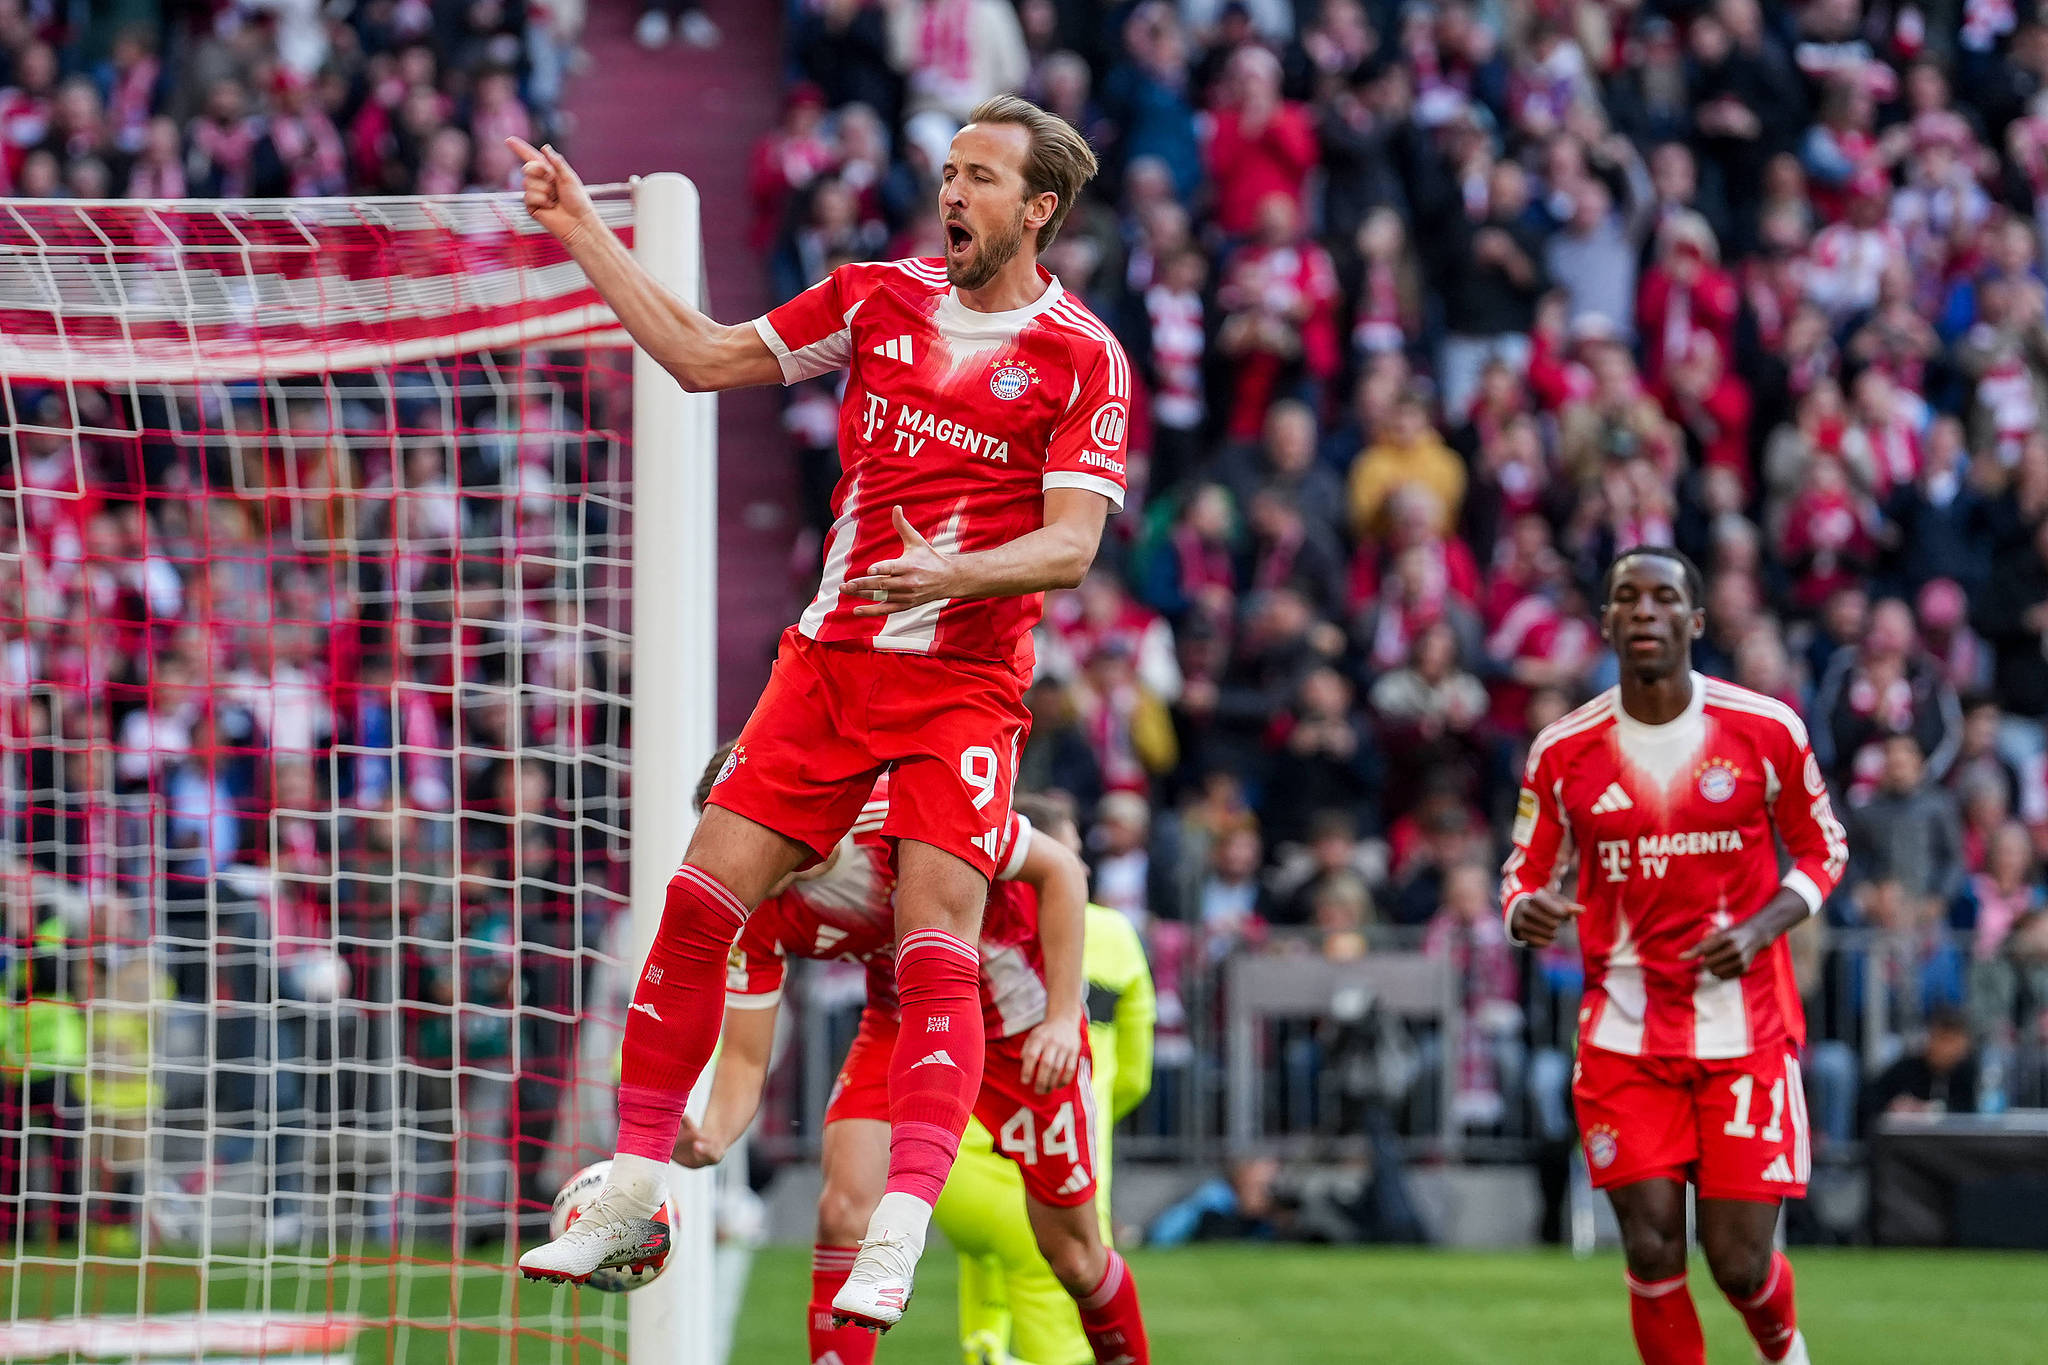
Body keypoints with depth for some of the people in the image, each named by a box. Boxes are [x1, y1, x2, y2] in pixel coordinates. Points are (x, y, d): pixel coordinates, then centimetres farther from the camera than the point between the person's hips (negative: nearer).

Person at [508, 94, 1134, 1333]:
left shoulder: (1082, 359, -4)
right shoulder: (875, 298, 9)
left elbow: (1071, 544, -12)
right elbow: (703, 356, 16)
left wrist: (955, 573, -30)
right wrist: (583, 233, 13)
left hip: (965, 684, -4)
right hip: (830, 661, 4)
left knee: (934, 952, -15)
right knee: (700, 902, -3)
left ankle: (898, 1234, -16)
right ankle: (635, 1193, 6)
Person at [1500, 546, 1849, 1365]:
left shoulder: (1768, 731, -4)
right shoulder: (1563, 752, -1)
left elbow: (1823, 851, 8)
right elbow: (1525, 870, 8)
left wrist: (1761, 928, -11)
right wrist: (1526, 912, -17)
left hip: (1746, 1029, -1)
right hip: (1624, 1041, 1)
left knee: (1739, 1262, -2)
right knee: (1652, 1251, -5)